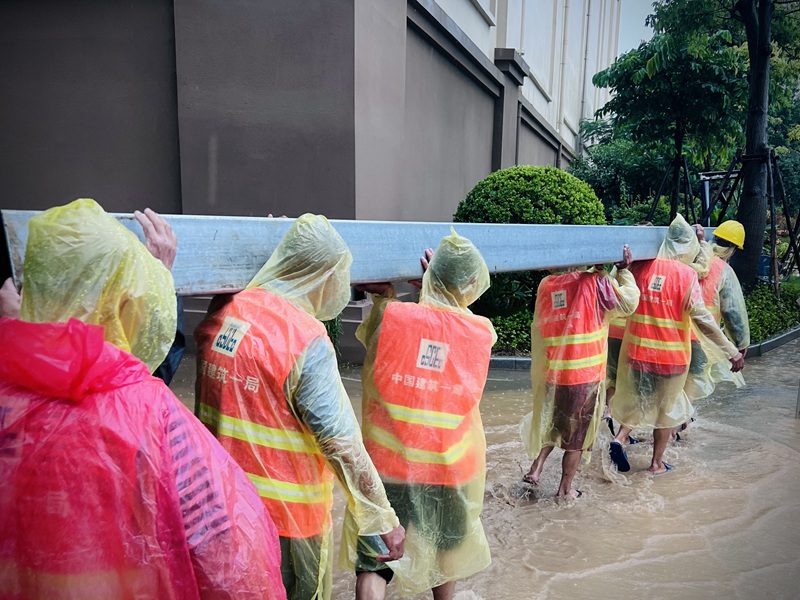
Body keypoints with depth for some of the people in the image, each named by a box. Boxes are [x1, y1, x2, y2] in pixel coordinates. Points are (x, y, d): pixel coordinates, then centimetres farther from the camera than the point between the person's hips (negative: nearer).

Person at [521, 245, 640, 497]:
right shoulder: (596, 281, -11)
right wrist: (624, 270, 8)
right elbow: (628, 303, -1)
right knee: (577, 435, 13)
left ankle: (536, 469, 14)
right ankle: (565, 489, 24)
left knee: (553, 423, 26)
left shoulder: (546, 284, 1)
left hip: (551, 373, 4)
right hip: (585, 375, -4)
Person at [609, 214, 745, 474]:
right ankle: (656, 463, 26)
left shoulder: (640, 267, -5)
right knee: (667, 408, 16)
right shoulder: (687, 274, -13)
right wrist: (733, 352, -10)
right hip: (671, 355, -2)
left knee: (639, 399, 23)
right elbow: (702, 318, -16)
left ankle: (619, 438, 4)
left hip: (637, 351, 3)